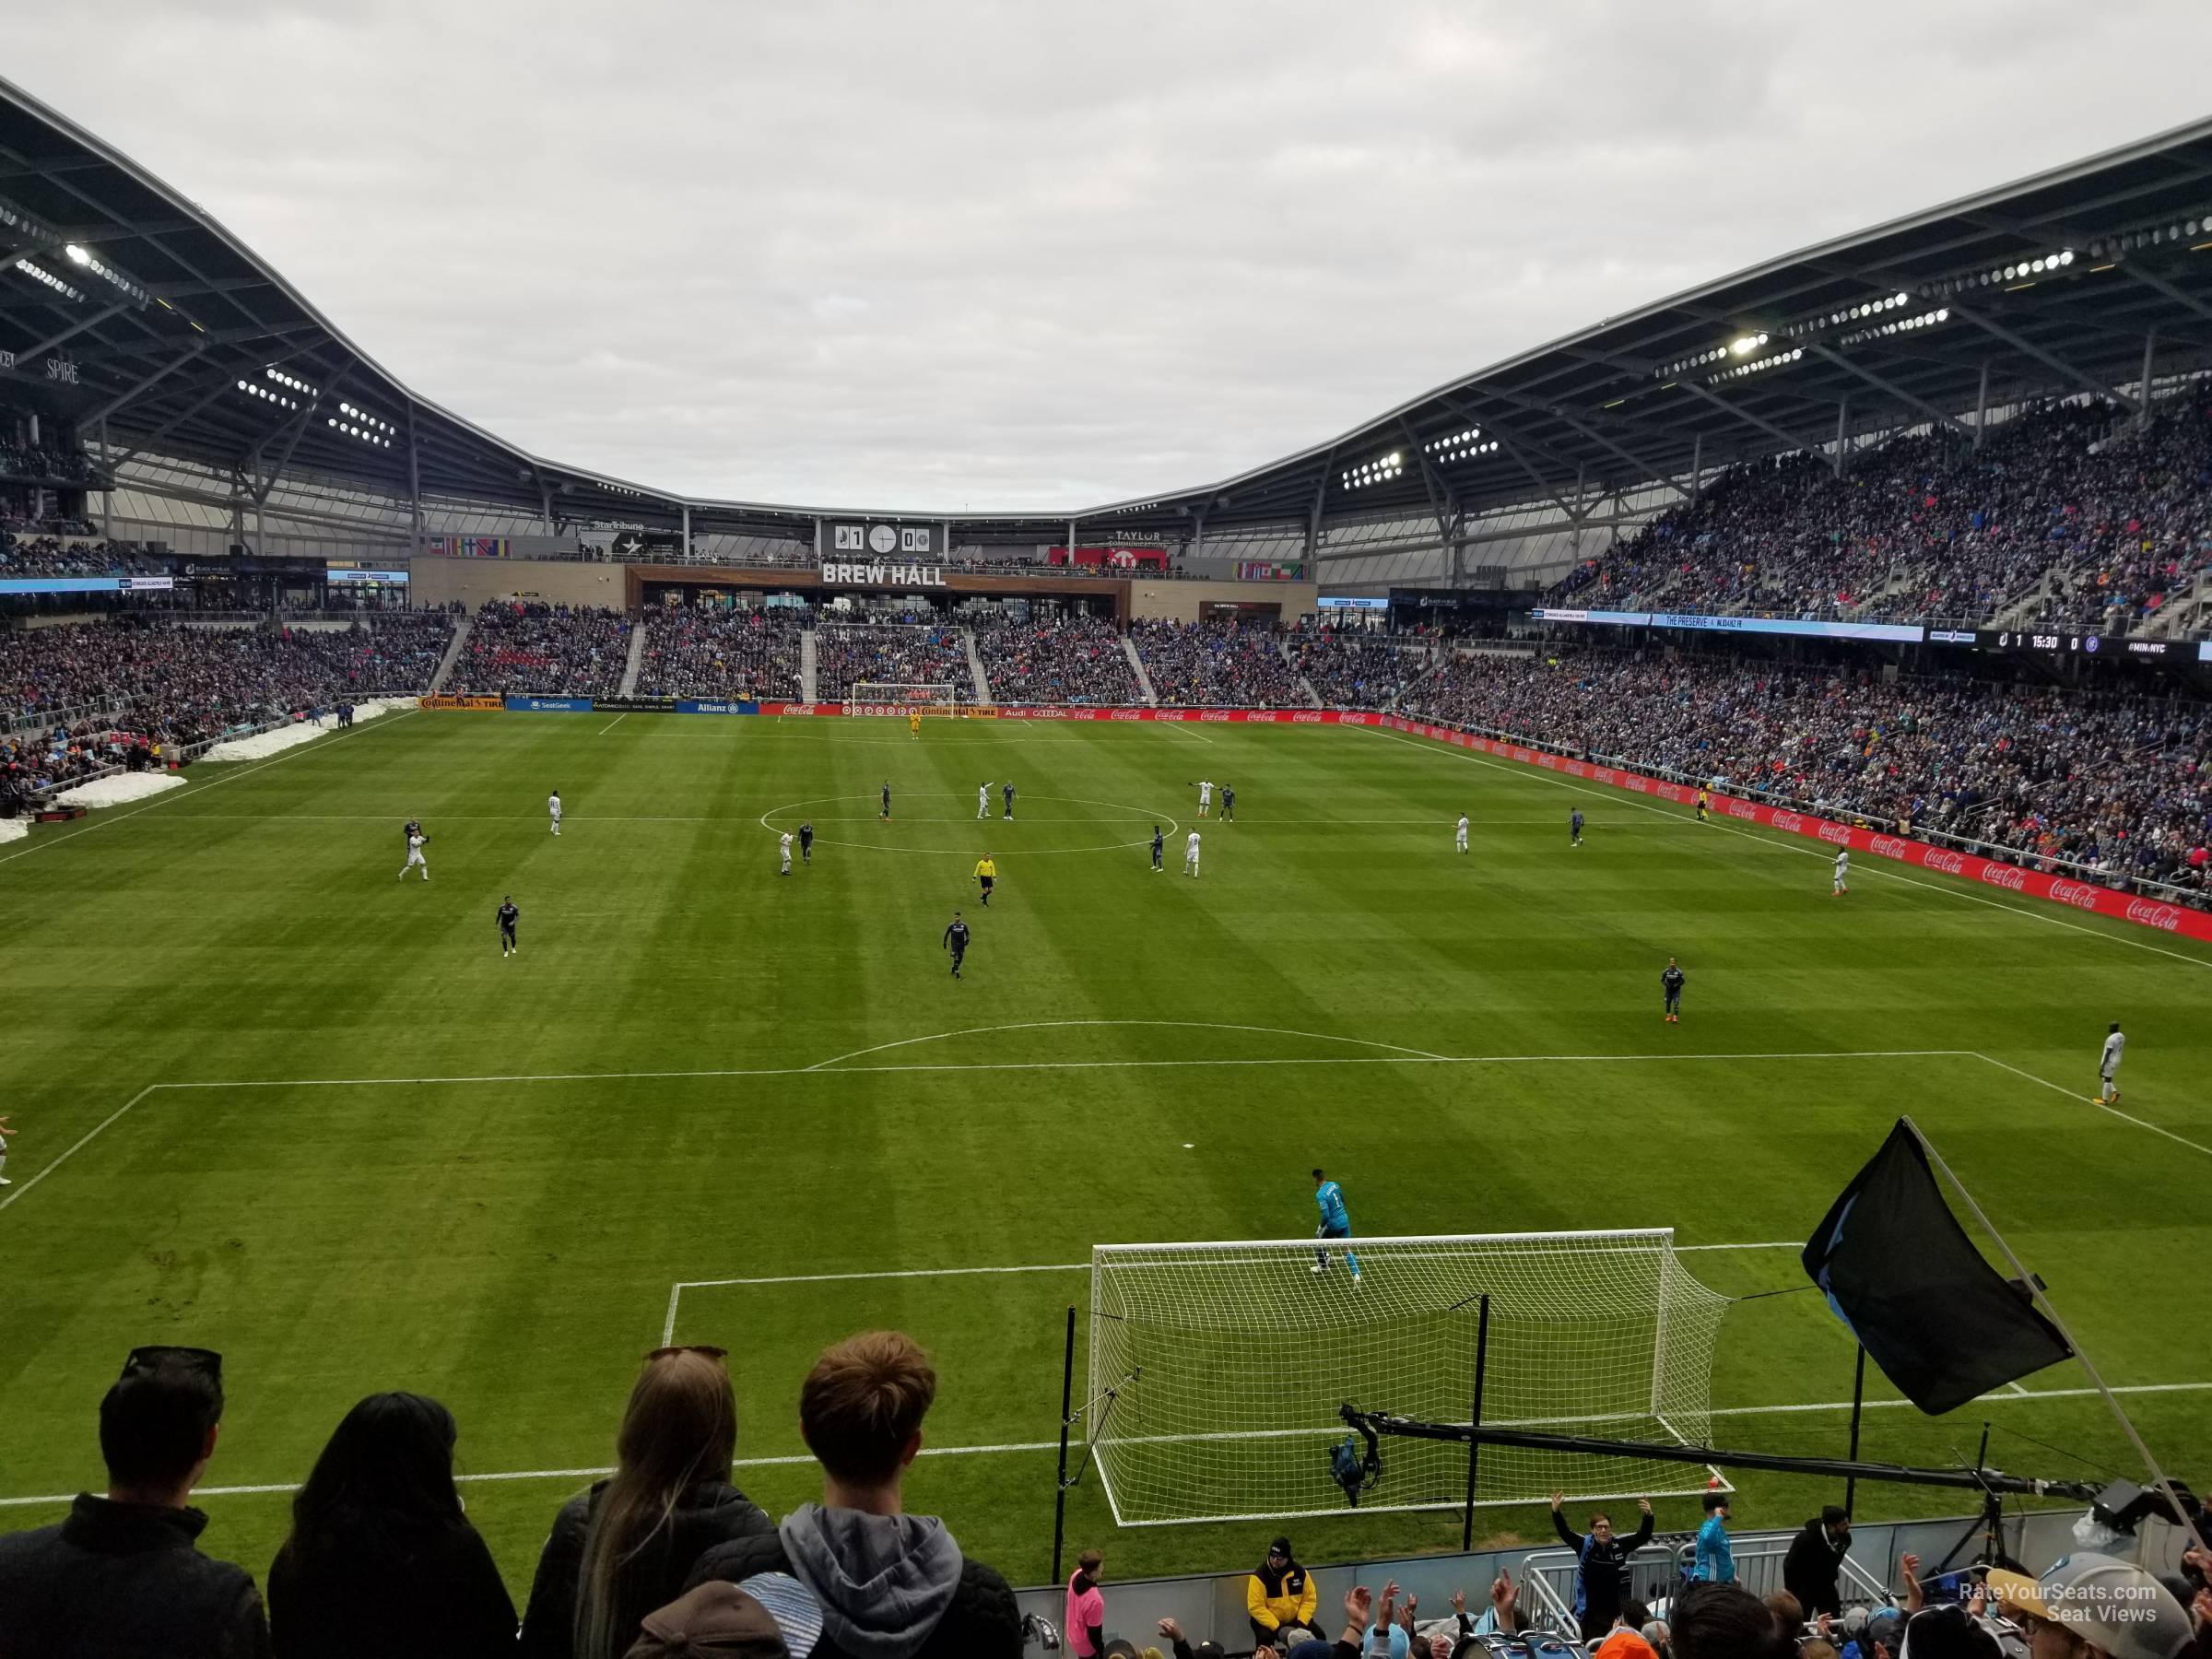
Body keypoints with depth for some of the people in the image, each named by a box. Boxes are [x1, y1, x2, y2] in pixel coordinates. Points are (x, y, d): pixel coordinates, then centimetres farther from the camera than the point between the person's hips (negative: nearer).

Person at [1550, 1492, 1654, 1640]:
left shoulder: (1619, 1546, -3)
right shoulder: (1585, 1545, -6)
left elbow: (1643, 1536, -7)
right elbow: (1564, 1532, -15)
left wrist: (1648, 1516, -25)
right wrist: (1556, 1511, -33)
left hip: (1615, 1613, 1)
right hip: (1590, 1613, -1)